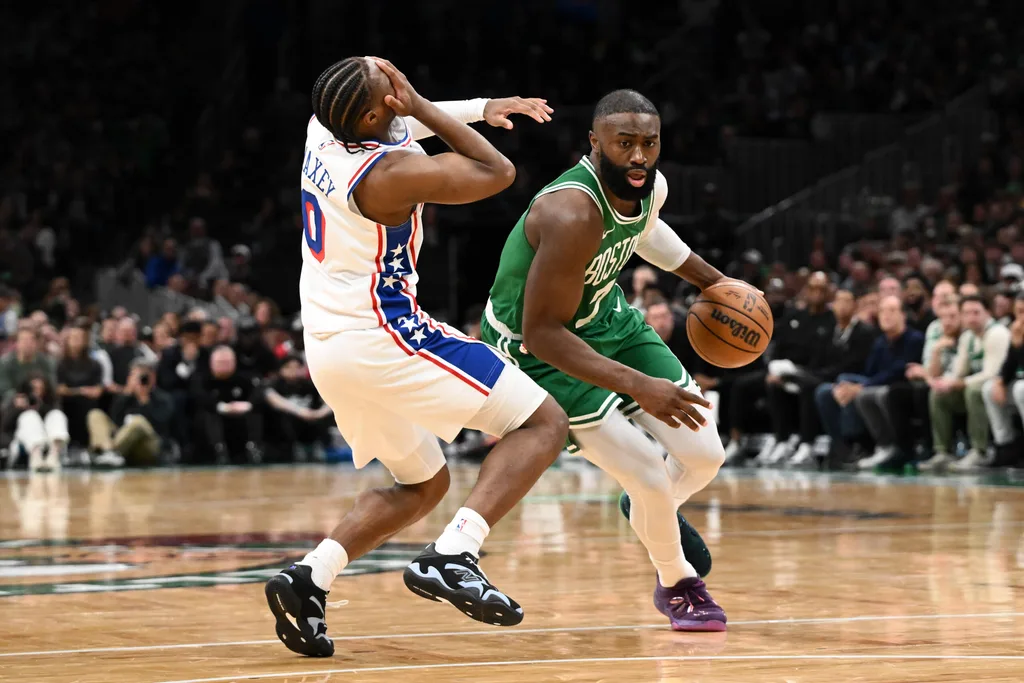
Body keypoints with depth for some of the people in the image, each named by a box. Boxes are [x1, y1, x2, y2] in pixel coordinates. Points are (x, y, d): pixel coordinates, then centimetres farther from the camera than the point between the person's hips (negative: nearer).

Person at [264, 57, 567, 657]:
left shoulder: (323, 130, 3)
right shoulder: (391, 173, -20)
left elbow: (407, 123, 27)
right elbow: (498, 173, -6)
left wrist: (481, 107, 23)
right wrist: (417, 104, -7)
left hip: (329, 348, 9)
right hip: (382, 337, -9)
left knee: (425, 483, 24)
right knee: (544, 423, -6)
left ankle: (309, 579, 5)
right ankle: (452, 556, -23)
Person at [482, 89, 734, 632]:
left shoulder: (650, 186, -11)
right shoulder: (573, 215, -36)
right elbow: (543, 333, -34)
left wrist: (713, 281, 20)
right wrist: (639, 387, -40)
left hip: (606, 317, 7)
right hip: (540, 348, -7)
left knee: (705, 454, 3)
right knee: (650, 479, -11)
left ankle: (655, 508, 39)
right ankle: (677, 585, 19)